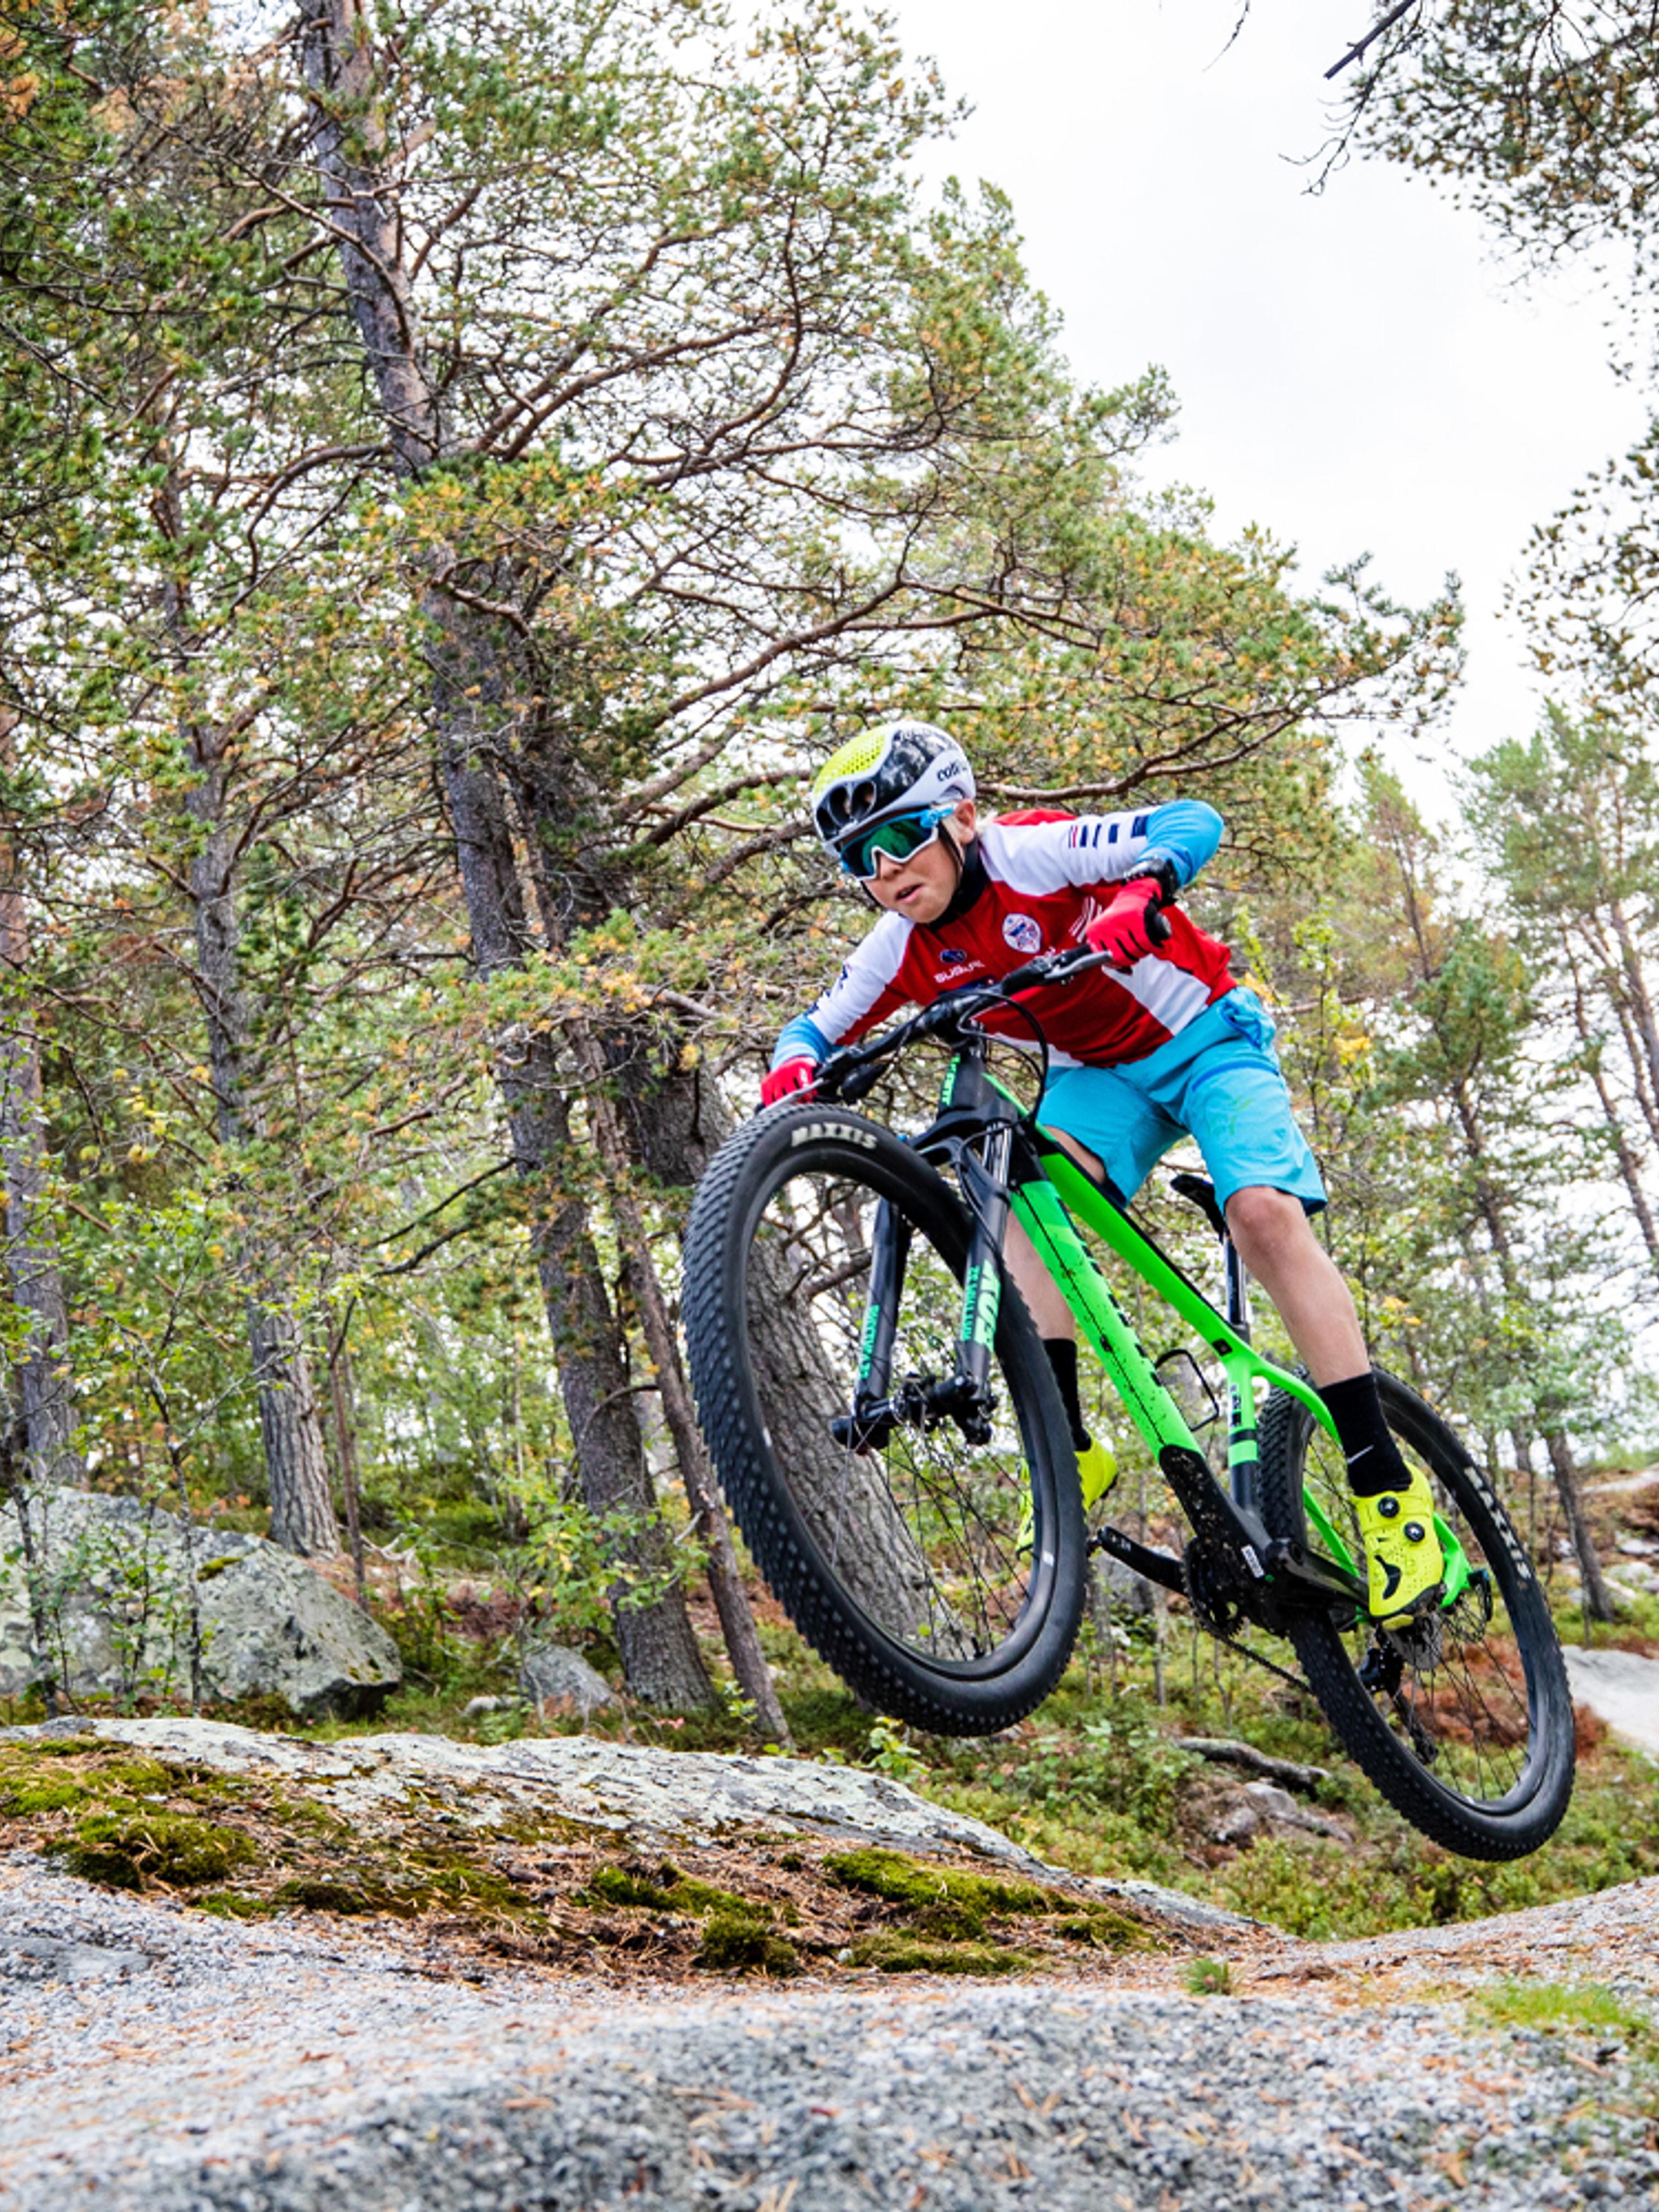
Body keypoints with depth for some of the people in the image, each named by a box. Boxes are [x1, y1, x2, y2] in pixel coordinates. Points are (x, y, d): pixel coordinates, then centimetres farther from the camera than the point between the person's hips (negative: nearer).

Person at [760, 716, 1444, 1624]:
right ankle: (1067, 1446, -22)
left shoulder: (1032, 853, -26)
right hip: (1098, 1070, 5)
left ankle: (1387, 1489, -19)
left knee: (1264, 1214, -25)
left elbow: (1194, 821, -32)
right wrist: (795, 1064, -25)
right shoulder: (903, 948, -10)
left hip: (1204, 1037, -5)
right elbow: (818, 1026, -2)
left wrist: (1141, 892, -53)